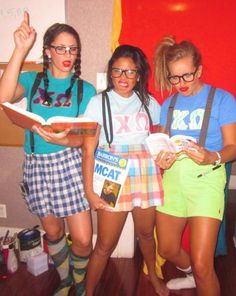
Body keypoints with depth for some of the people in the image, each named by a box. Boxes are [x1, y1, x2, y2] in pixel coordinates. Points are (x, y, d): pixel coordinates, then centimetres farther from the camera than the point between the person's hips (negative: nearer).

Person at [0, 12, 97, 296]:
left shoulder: (85, 89, 2)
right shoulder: (32, 80, 4)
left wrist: (64, 140, -24)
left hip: (70, 164, -1)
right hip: (37, 166, 2)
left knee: (83, 239, -1)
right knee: (53, 232, 16)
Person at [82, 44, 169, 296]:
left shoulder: (148, 102, 7)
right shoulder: (99, 102, -2)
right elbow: (88, 150, -6)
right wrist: (89, 190, -10)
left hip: (147, 175, 3)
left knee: (146, 233, 19)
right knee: (105, 244, 3)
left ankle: (153, 276, 47)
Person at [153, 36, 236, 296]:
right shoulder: (168, 104, 11)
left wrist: (212, 157, -26)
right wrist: (160, 159, -9)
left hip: (205, 178, -5)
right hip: (172, 178, 5)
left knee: (202, 265, -8)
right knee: (167, 250, 19)